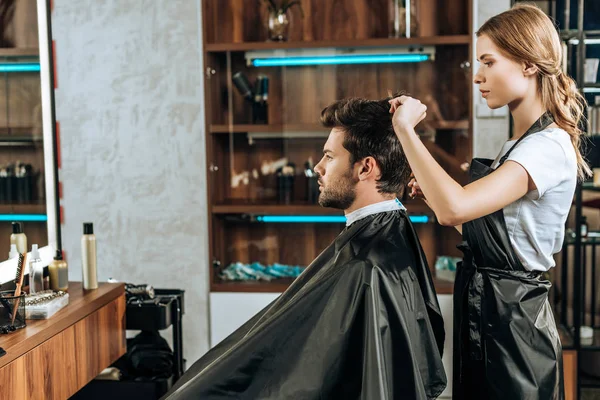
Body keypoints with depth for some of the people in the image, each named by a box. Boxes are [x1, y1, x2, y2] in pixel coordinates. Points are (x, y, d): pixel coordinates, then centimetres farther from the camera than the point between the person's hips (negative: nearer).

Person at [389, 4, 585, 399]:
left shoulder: (549, 147, -20)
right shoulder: (518, 144, 11)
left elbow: (455, 208, -34)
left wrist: (406, 128, -26)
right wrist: (436, 193, 3)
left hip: (510, 319, -9)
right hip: (483, 309, 9)